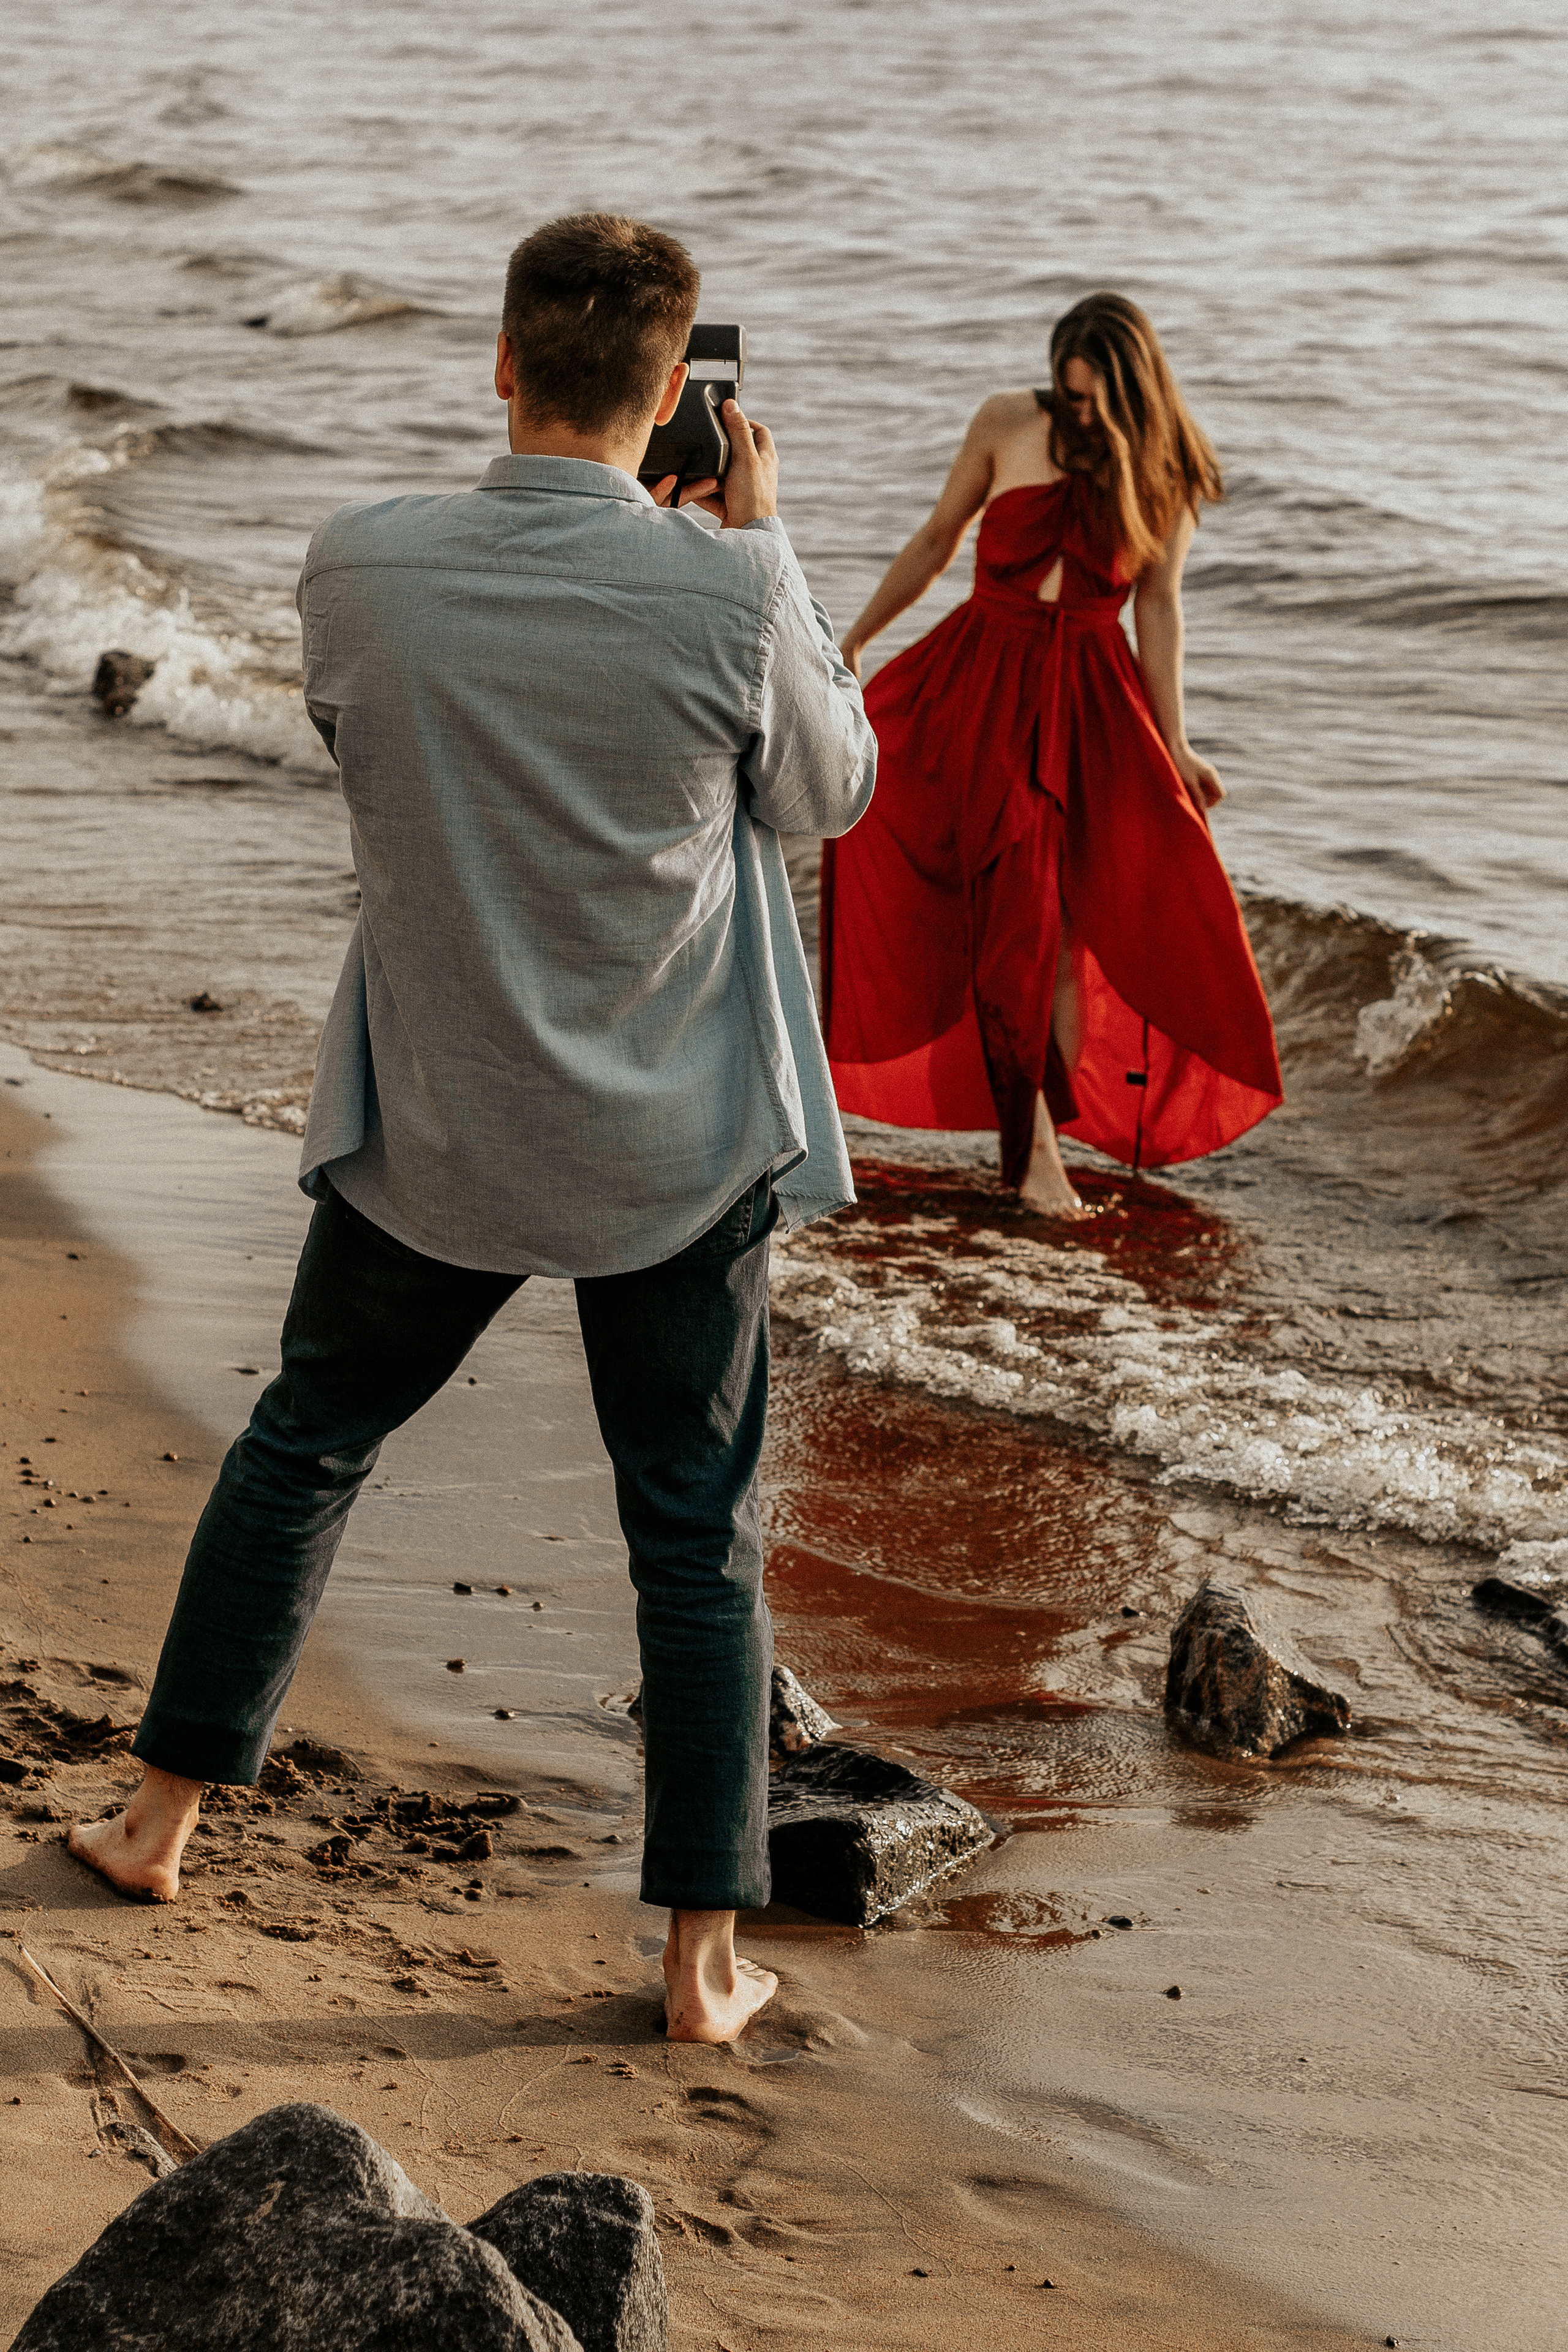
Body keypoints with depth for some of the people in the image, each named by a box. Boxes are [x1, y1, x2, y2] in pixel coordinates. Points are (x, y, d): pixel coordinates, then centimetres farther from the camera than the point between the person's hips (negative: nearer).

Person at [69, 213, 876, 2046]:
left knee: (302, 1446, 22)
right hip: (680, 1143, -2)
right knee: (698, 1536, 11)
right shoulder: (725, 597, -19)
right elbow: (829, 790, -1)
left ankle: (162, 1818, 33)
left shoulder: (362, 572, -13)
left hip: (436, 1132, 2)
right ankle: (705, 1954, 16)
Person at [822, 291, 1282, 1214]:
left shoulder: (1165, 472, -1)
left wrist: (1174, 745, -5)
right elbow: (937, 541, 9)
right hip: (982, 683, 0)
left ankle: (1043, 1125, 8)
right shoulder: (1008, 425, -2)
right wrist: (853, 641, 15)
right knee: (1013, 907, -5)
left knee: (1073, 911, -5)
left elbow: (1160, 609, 0)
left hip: (1089, 701, 1)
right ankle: (1034, 1143, 0)